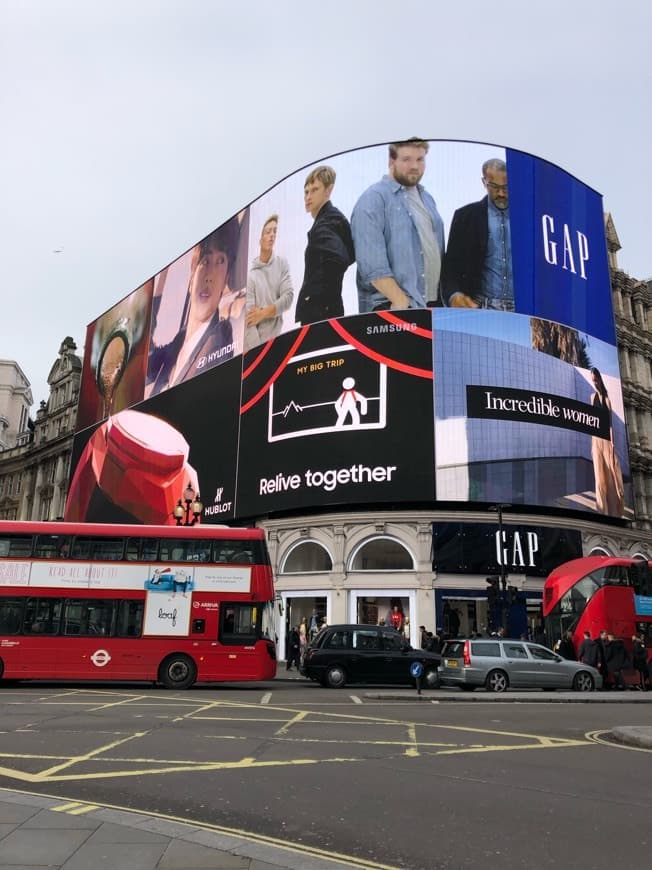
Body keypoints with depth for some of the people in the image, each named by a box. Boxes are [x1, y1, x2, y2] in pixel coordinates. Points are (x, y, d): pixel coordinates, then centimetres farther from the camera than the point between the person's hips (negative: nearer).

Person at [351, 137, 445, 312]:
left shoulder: (427, 198, 18)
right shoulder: (373, 199, -6)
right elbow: (372, 263, -16)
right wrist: (402, 302, -21)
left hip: (434, 304, 7)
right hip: (391, 310, -7)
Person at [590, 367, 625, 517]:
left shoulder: (606, 399, -1)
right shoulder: (593, 396, 11)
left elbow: (610, 422, -6)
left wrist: (612, 444, -13)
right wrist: (592, 443, 11)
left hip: (606, 440, -4)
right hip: (596, 440, 4)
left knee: (612, 476, 1)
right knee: (600, 476, 3)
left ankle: (614, 511, 9)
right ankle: (604, 511, 8)